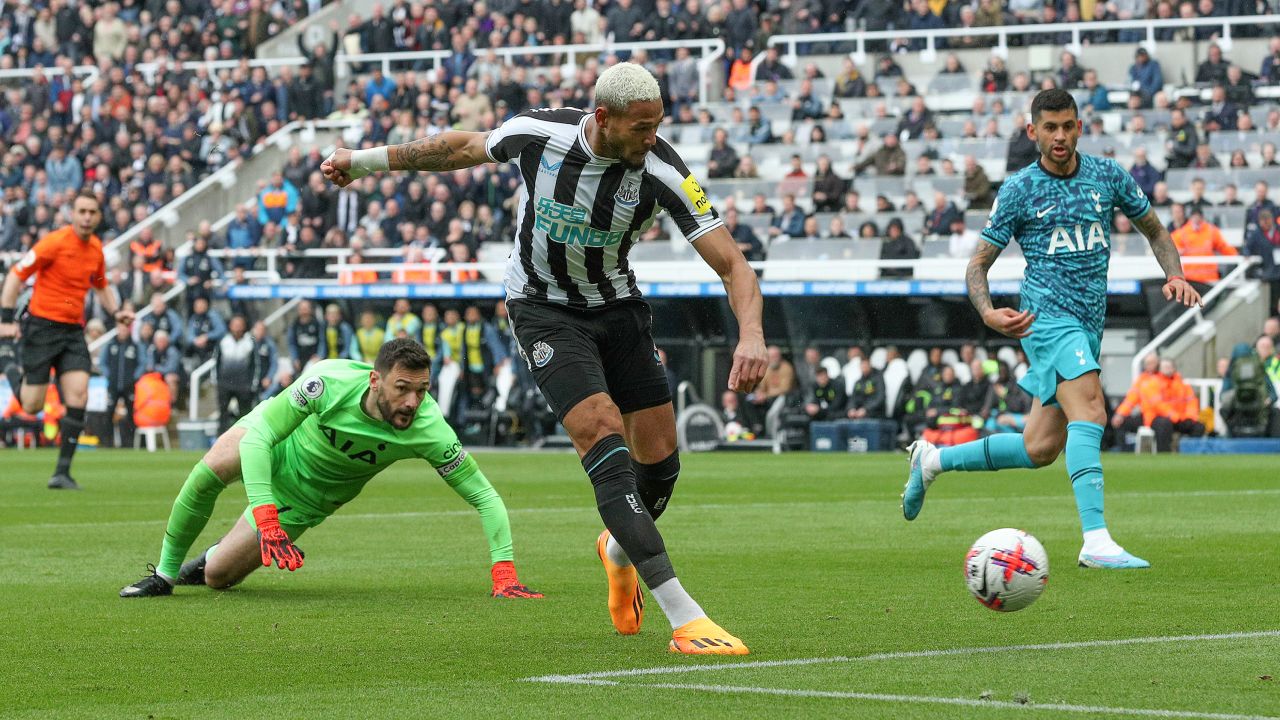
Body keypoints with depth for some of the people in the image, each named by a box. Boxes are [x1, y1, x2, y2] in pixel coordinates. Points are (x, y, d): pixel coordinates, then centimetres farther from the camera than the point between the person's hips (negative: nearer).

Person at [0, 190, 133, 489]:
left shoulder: (96, 248, 7)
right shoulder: (55, 242, -13)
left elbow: (101, 286, 26)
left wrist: (116, 311, 9)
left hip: (73, 330, 5)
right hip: (42, 326, -5)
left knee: (78, 395, -13)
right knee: (32, 406, -6)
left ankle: (63, 472, -9)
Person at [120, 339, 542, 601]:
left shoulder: (428, 431, -36)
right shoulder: (330, 382, -38)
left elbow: (484, 496, -28)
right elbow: (258, 436, -35)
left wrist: (504, 572, -39)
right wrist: (266, 521, -46)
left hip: (303, 498, 1)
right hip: (273, 438, -1)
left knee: (217, 576, -6)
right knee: (210, 472, -31)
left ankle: (199, 564, 34)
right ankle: (164, 576, -5)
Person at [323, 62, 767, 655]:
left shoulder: (661, 171, -22)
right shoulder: (537, 133, -20)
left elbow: (731, 262, -22)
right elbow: (464, 147, 3)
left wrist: (751, 336, -41)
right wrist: (364, 161, 11)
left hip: (617, 306, 2)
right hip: (543, 310, -2)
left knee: (659, 460, 1)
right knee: (605, 444, -21)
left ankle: (619, 549, 41)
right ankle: (684, 617, -27)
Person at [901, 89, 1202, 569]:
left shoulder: (1107, 175, 8)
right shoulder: (1019, 189, -2)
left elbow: (1153, 230, 21)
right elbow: (978, 264, 1)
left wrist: (1175, 276, 1)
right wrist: (988, 313, -20)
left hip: (1089, 323, 6)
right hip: (1046, 313, -6)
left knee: (1040, 449, 7)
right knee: (1090, 410, -27)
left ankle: (933, 460, 27)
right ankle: (1096, 542, -35)